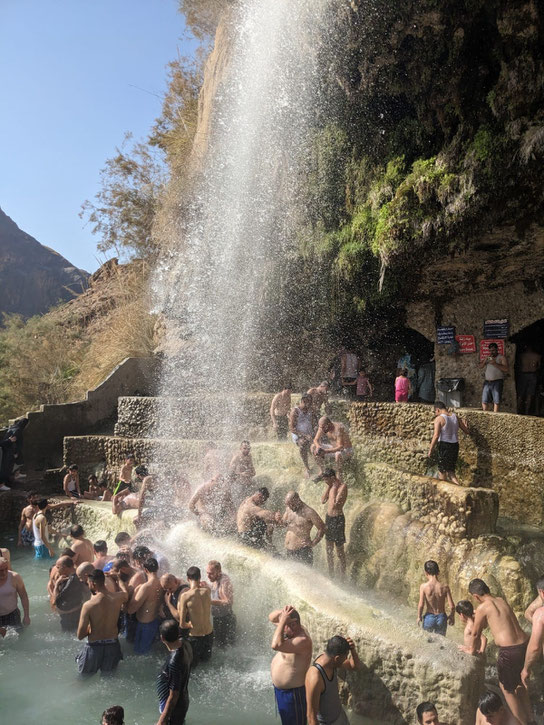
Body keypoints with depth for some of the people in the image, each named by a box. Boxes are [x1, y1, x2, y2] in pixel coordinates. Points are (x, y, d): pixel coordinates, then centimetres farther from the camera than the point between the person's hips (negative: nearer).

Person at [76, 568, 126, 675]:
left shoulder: (88, 605, -21)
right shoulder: (119, 597, -13)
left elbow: (80, 636, -14)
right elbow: (125, 595, 16)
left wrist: (90, 628, 4)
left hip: (94, 646, -3)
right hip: (113, 645, 3)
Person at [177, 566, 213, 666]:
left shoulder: (185, 596, -21)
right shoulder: (207, 591, -11)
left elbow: (182, 625, -17)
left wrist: (191, 625, 1)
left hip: (194, 636, -4)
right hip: (209, 634, 4)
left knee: (191, 665, 17)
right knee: (205, 659, 30)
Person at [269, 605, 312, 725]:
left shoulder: (303, 641, -35)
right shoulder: (292, 629, -7)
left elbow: (276, 645, -46)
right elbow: (271, 617, 2)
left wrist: (283, 620, -40)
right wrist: (283, 612, -19)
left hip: (293, 692, -9)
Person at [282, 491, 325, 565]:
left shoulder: (309, 512, -13)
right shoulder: (288, 509, 7)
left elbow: (322, 528, -7)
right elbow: (284, 523, 21)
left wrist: (313, 543, -10)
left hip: (302, 550, -7)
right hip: (288, 549, 7)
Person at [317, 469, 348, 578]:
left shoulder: (342, 487, -17)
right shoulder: (331, 486, 8)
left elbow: (335, 504, -24)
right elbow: (323, 500, 4)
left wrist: (334, 488, -19)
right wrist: (328, 487, -2)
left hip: (337, 518, -8)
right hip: (328, 517, 8)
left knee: (339, 549, 1)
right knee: (329, 549, 14)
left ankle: (342, 576, 11)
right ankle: (331, 574, 26)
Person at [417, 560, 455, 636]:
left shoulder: (423, 587, -14)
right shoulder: (445, 587, -9)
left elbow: (421, 605, -14)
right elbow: (452, 606, -8)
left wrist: (419, 617, 3)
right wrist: (452, 616, 10)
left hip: (429, 617, -1)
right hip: (441, 617, 1)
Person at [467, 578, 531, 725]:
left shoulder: (483, 607, -8)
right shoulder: (501, 600, 12)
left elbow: (475, 633, 3)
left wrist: (472, 650, 20)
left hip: (509, 651, -7)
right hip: (525, 645, 7)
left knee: (507, 689, 16)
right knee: (519, 683, 30)